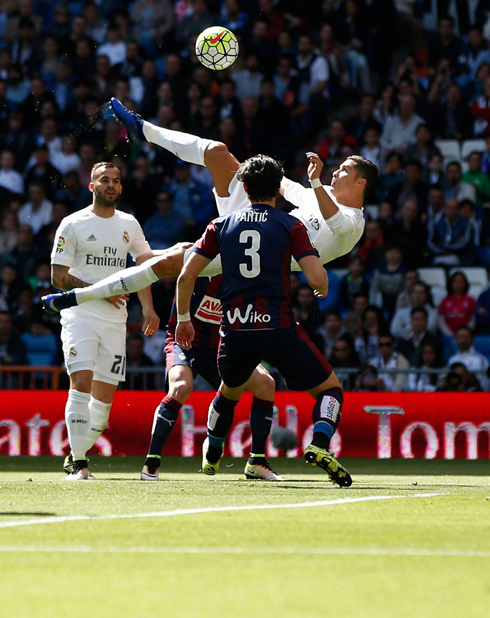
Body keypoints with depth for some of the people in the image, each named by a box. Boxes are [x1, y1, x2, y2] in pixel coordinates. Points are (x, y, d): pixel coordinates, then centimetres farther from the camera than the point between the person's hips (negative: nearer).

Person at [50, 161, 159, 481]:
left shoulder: (129, 225, 12)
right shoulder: (73, 224, -1)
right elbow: (59, 276, -3)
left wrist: (148, 309, 4)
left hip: (115, 320, 5)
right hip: (80, 314, -5)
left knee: (105, 394, 2)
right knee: (82, 381, -19)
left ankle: (77, 454, 19)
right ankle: (78, 463, -20)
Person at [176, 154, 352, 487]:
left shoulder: (222, 225, 10)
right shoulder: (290, 226, 1)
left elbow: (186, 277, 9)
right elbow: (317, 279, -9)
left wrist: (184, 318, 24)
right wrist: (322, 291, 16)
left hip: (235, 331, 3)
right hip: (278, 328, -3)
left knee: (229, 393, 32)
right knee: (330, 388, 9)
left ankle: (211, 457, 48)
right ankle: (319, 445, -18)